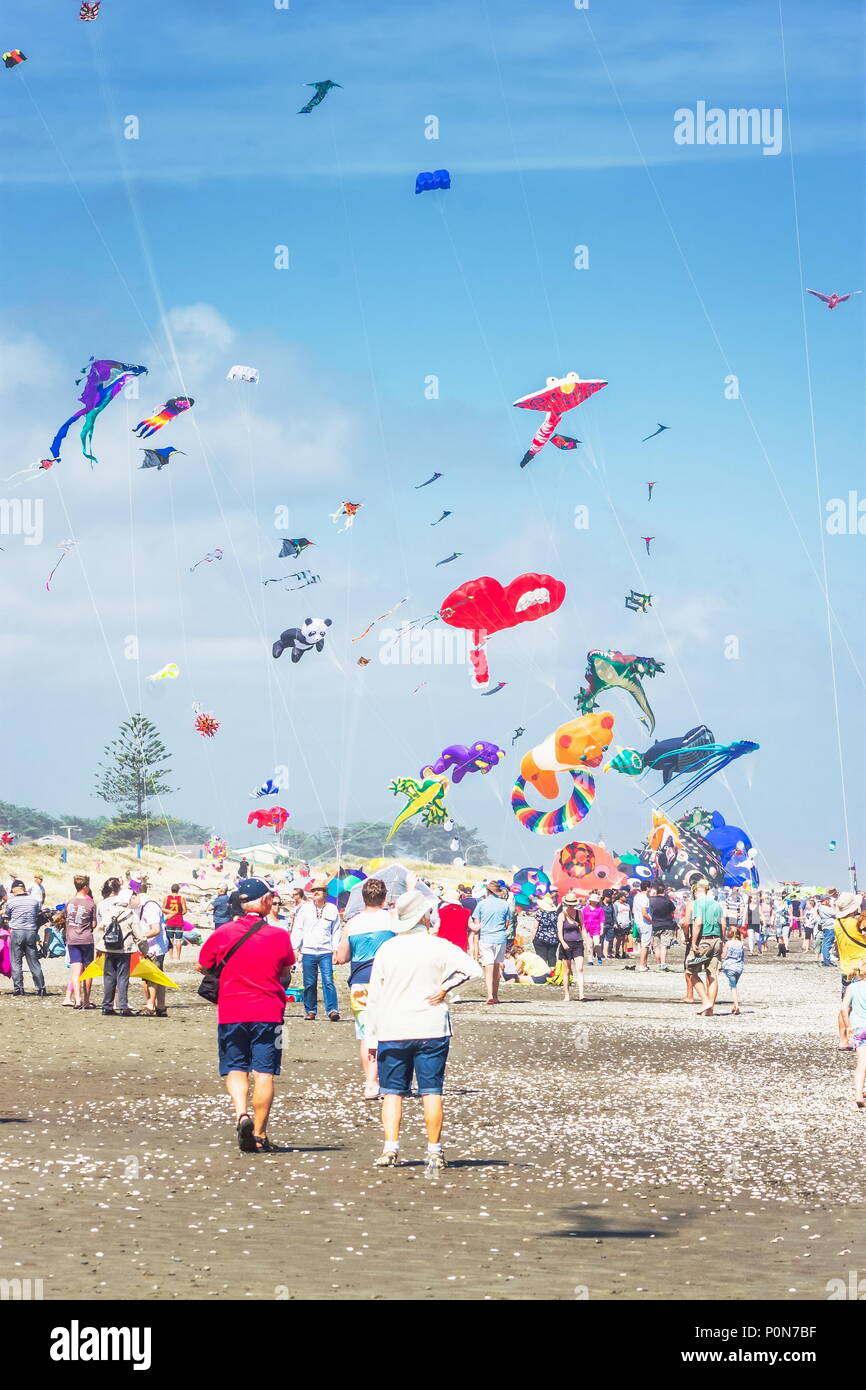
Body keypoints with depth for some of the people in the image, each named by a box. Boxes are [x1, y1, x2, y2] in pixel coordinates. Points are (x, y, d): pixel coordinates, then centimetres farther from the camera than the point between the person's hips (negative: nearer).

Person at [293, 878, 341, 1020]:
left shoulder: (332, 910, 7)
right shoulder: (305, 909, 6)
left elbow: (336, 931, 13)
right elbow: (297, 930, 8)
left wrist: (336, 949, 6)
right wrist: (295, 949, 1)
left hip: (325, 952, -1)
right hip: (308, 952, 1)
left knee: (328, 981, -11)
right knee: (309, 984, 4)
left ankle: (332, 1010, -13)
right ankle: (310, 1011, 14)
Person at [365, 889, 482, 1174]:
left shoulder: (386, 949, 3)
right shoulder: (438, 947, -5)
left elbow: (374, 997, 5)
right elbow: (474, 969, -15)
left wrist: (371, 1037, 11)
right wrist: (446, 987, -3)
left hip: (391, 1030, 2)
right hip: (431, 1029, -2)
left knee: (392, 1091, 7)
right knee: (431, 1092, 3)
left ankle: (390, 1149, -4)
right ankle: (435, 1153, 2)